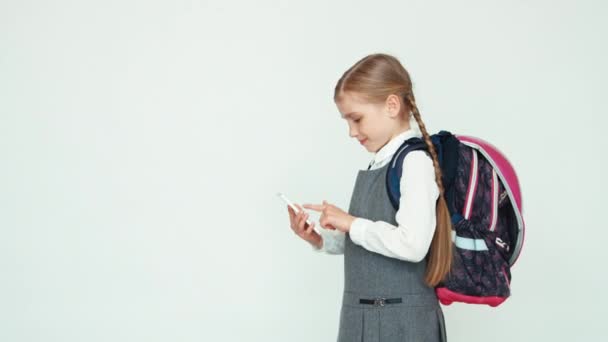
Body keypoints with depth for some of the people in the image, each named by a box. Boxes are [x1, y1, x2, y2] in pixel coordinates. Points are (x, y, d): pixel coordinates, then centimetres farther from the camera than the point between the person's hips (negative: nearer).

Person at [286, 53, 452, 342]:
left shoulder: (415, 161, -14)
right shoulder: (377, 166, 11)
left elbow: (413, 244, -26)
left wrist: (351, 223, -17)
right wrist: (320, 240, 2)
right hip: (362, 315, 8)